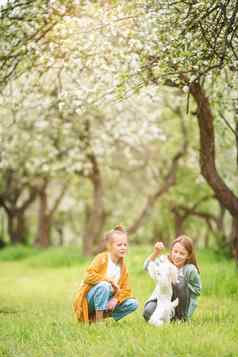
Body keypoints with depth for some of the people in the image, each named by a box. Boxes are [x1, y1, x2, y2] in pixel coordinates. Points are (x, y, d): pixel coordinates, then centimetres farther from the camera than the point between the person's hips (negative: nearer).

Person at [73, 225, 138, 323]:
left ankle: (105, 316, -7)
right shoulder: (102, 258, -13)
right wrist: (110, 280, -26)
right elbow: (89, 276, -25)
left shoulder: (123, 266, 4)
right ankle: (98, 320, -26)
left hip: (108, 301, 6)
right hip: (90, 300, -6)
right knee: (104, 286, -37)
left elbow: (125, 289, 1)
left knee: (133, 304, -8)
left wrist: (115, 299, -19)